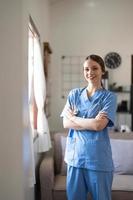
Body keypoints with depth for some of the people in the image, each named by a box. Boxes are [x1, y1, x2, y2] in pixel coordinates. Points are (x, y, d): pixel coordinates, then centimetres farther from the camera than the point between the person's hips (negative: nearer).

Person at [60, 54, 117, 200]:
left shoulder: (109, 97, -3)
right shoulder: (74, 94, 7)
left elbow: (99, 125, -15)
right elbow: (66, 124, -2)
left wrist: (72, 117, -5)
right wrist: (91, 122, -12)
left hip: (98, 157, -3)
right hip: (75, 155, 3)